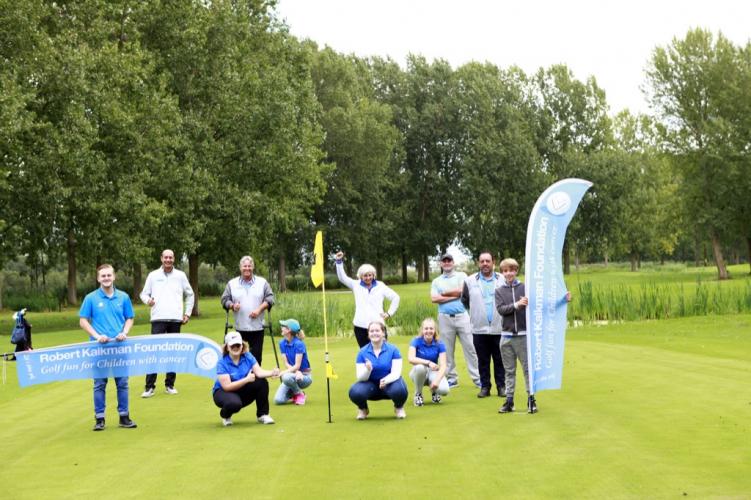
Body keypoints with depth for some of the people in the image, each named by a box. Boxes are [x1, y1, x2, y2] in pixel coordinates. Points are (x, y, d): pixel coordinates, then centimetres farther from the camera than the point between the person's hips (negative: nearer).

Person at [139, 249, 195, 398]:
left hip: (175, 319, 2)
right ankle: (149, 386, -5)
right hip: (158, 319, -2)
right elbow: (144, 293, 11)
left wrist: (187, 313, 9)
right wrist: (147, 300, -11)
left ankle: (170, 384, 14)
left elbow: (189, 295, 16)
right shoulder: (153, 275, 7)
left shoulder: (180, 275, 9)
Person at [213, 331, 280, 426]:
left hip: (243, 393, 5)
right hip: (224, 392, -5)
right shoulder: (222, 363, -21)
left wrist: (272, 373, -41)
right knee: (234, 403, -39)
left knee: (262, 382, -20)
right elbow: (227, 386, -27)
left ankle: (262, 415, -4)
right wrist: (246, 379, -35)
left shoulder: (248, 356, -7)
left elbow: (259, 372, -20)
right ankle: (225, 415, 0)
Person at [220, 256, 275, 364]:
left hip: (257, 327, 0)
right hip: (240, 327, 0)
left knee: (256, 355, -1)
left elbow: (270, 298, 3)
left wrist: (259, 309, -11)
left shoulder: (262, 282, 6)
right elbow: (224, 300, 10)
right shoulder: (232, 284, 8)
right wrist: (232, 305, -11)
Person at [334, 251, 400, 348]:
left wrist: (389, 313, 6)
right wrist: (339, 261, -7)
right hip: (360, 326, 1)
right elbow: (342, 277, 3)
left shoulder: (380, 286, 7)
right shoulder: (356, 285, 9)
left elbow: (395, 297, 14)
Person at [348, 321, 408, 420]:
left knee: (399, 390, -36)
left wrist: (386, 380, -39)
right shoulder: (363, 352, -6)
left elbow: (396, 373, -16)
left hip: (389, 383, -1)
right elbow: (360, 377, -11)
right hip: (371, 385, 1)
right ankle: (363, 409, 7)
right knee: (355, 392, -31)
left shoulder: (393, 349, -9)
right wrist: (368, 370, -35)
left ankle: (399, 408, 2)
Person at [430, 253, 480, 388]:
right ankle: (451, 378, 12)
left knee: (470, 347, -3)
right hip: (445, 318, 2)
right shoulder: (436, 281, 13)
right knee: (447, 350, 4)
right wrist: (454, 296, -8)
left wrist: (444, 293, -1)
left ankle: (477, 378, -1)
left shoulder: (461, 276, 9)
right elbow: (434, 299, -3)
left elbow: (462, 291, -9)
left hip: (462, 316, -2)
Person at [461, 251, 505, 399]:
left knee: (499, 359, 5)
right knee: (483, 360, 8)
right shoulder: (470, 281, 4)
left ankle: (501, 386, 14)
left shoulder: (502, 280, -1)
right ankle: (485, 386, 16)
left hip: (499, 328, -1)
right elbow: (464, 301, 13)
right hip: (479, 329, 1)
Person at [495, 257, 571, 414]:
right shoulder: (499, 291, 5)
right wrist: (516, 305, -23)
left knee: (528, 368, 0)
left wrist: (563, 298, -15)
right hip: (506, 336, 2)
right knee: (509, 370, 8)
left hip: (523, 335, -2)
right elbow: (500, 309, -8)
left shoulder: (525, 288, 0)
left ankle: (531, 399, 6)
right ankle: (509, 401, 13)